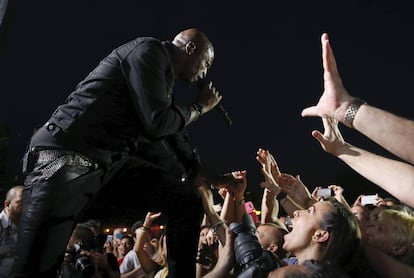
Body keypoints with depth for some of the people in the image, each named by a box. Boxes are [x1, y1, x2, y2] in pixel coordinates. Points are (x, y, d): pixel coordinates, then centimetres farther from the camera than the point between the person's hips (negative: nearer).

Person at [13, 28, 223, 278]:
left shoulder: (165, 80, 22)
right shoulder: (150, 50, -4)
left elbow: (176, 138, 27)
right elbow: (156, 123, -15)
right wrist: (200, 107, 3)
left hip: (111, 161, 9)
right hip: (68, 157, -8)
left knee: (188, 202, 1)